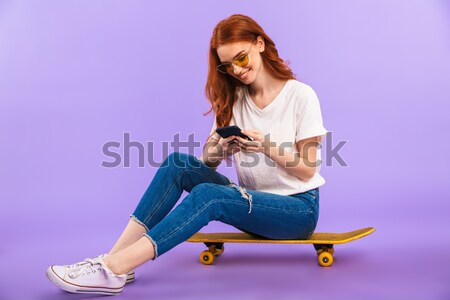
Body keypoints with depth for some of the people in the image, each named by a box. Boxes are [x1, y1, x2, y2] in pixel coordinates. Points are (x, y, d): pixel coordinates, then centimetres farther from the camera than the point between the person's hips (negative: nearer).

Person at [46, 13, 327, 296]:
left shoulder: (300, 95, -8)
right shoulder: (233, 99, 7)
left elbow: (308, 169, -8)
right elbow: (207, 160, 0)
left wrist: (268, 147, -24)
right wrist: (222, 149, -23)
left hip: (299, 208, -5)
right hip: (253, 201, 5)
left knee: (208, 194, -33)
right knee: (178, 163, -19)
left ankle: (113, 270, -35)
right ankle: (114, 257, -24)